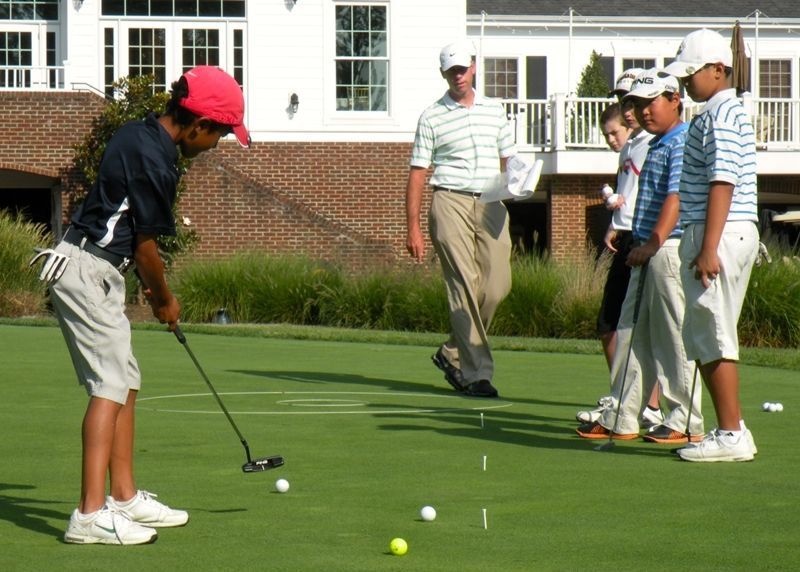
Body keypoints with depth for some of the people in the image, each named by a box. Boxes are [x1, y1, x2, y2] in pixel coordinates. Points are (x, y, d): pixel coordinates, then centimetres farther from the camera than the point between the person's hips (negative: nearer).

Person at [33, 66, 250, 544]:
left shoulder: (139, 135, 10)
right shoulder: (156, 162, -20)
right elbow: (146, 246, -11)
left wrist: (154, 286, 19)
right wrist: (165, 300, 5)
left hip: (92, 270, 10)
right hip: (87, 271, -10)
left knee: (126, 383, 14)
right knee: (111, 386, -13)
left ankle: (125, 498, 20)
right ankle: (91, 514, -18)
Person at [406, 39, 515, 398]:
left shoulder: (494, 111, 17)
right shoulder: (432, 117, 5)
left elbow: (508, 160, 24)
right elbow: (417, 174, 3)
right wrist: (412, 227, -3)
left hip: (491, 205, 4)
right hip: (452, 203, -4)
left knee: (497, 286, -3)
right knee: (465, 287, -9)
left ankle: (453, 354, 16)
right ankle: (475, 373, -8)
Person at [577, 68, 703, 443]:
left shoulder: (681, 143, -11)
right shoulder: (655, 146, 19)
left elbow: (676, 198, -21)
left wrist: (654, 244, -28)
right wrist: (640, 245, 18)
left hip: (669, 250, -10)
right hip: (647, 251, 10)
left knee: (673, 335, -5)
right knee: (632, 334, 12)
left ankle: (686, 421, 1)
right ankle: (621, 419, 17)